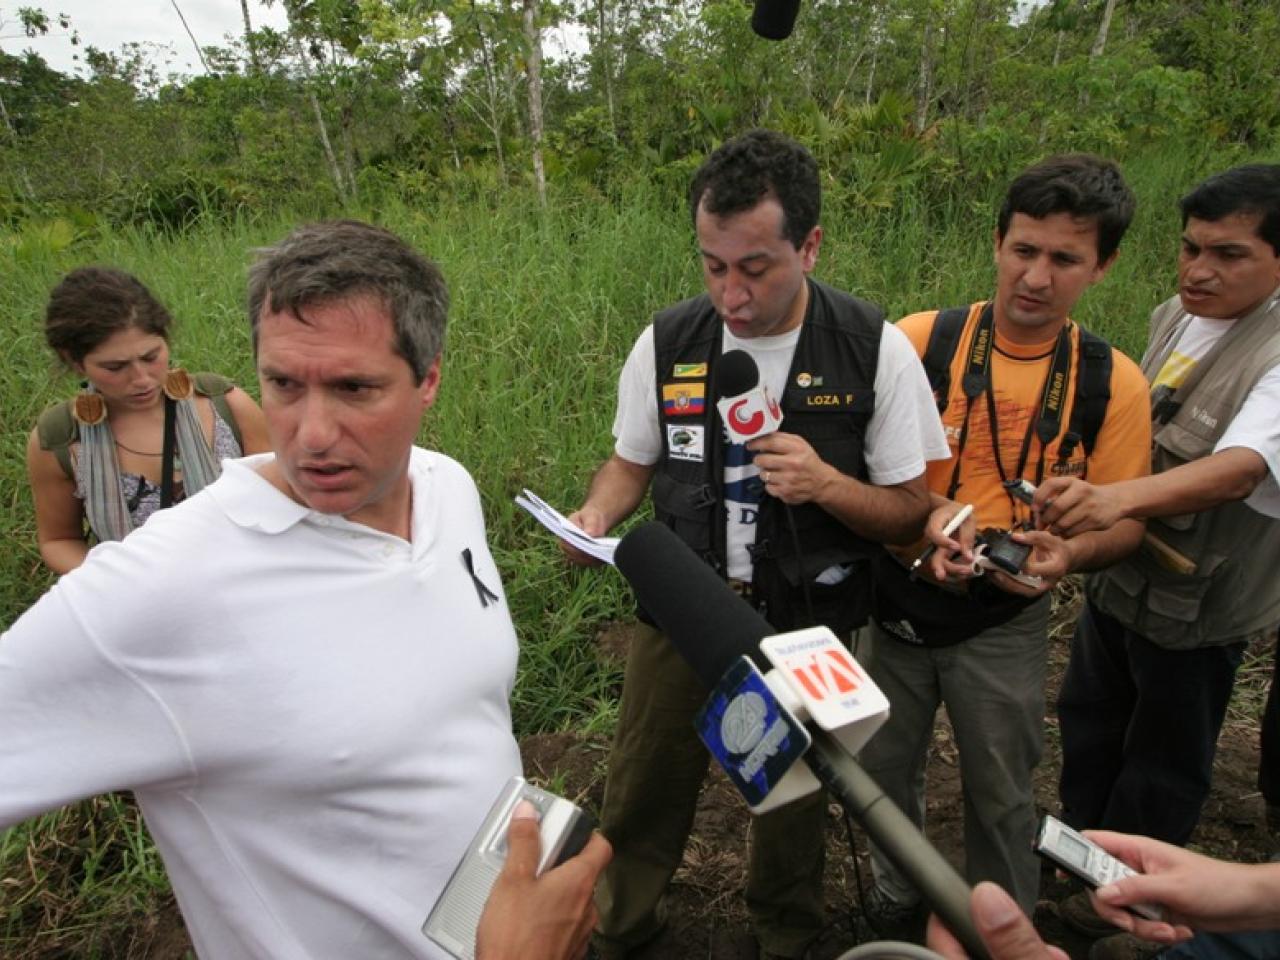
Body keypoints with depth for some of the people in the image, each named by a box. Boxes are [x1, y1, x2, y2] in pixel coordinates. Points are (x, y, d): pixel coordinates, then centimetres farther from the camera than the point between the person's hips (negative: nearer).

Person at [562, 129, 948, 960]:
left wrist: (826, 483, -25)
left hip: (806, 629, -1)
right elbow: (633, 462, 8)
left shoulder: (875, 351, -13)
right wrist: (595, 517, -14)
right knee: (640, 799, 14)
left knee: (791, 808, 19)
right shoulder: (667, 343, -7)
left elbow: (910, 510, -6)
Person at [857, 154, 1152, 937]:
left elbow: (1123, 520, -2)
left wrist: (1069, 554, -23)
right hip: (899, 605, 1)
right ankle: (898, 897, 49)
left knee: (1001, 796, 16)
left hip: (1005, 625, 0)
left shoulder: (1113, 384, -7)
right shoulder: (919, 341, -11)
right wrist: (931, 511, -25)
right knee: (887, 770, 19)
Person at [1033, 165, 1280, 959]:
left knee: (1162, 765, 14)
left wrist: (1117, 498, -55)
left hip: (1198, 600, -6)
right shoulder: (1175, 316, 0)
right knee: (1090, 721, 22)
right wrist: (1094, 508, 0)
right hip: (1121, 570, 6)